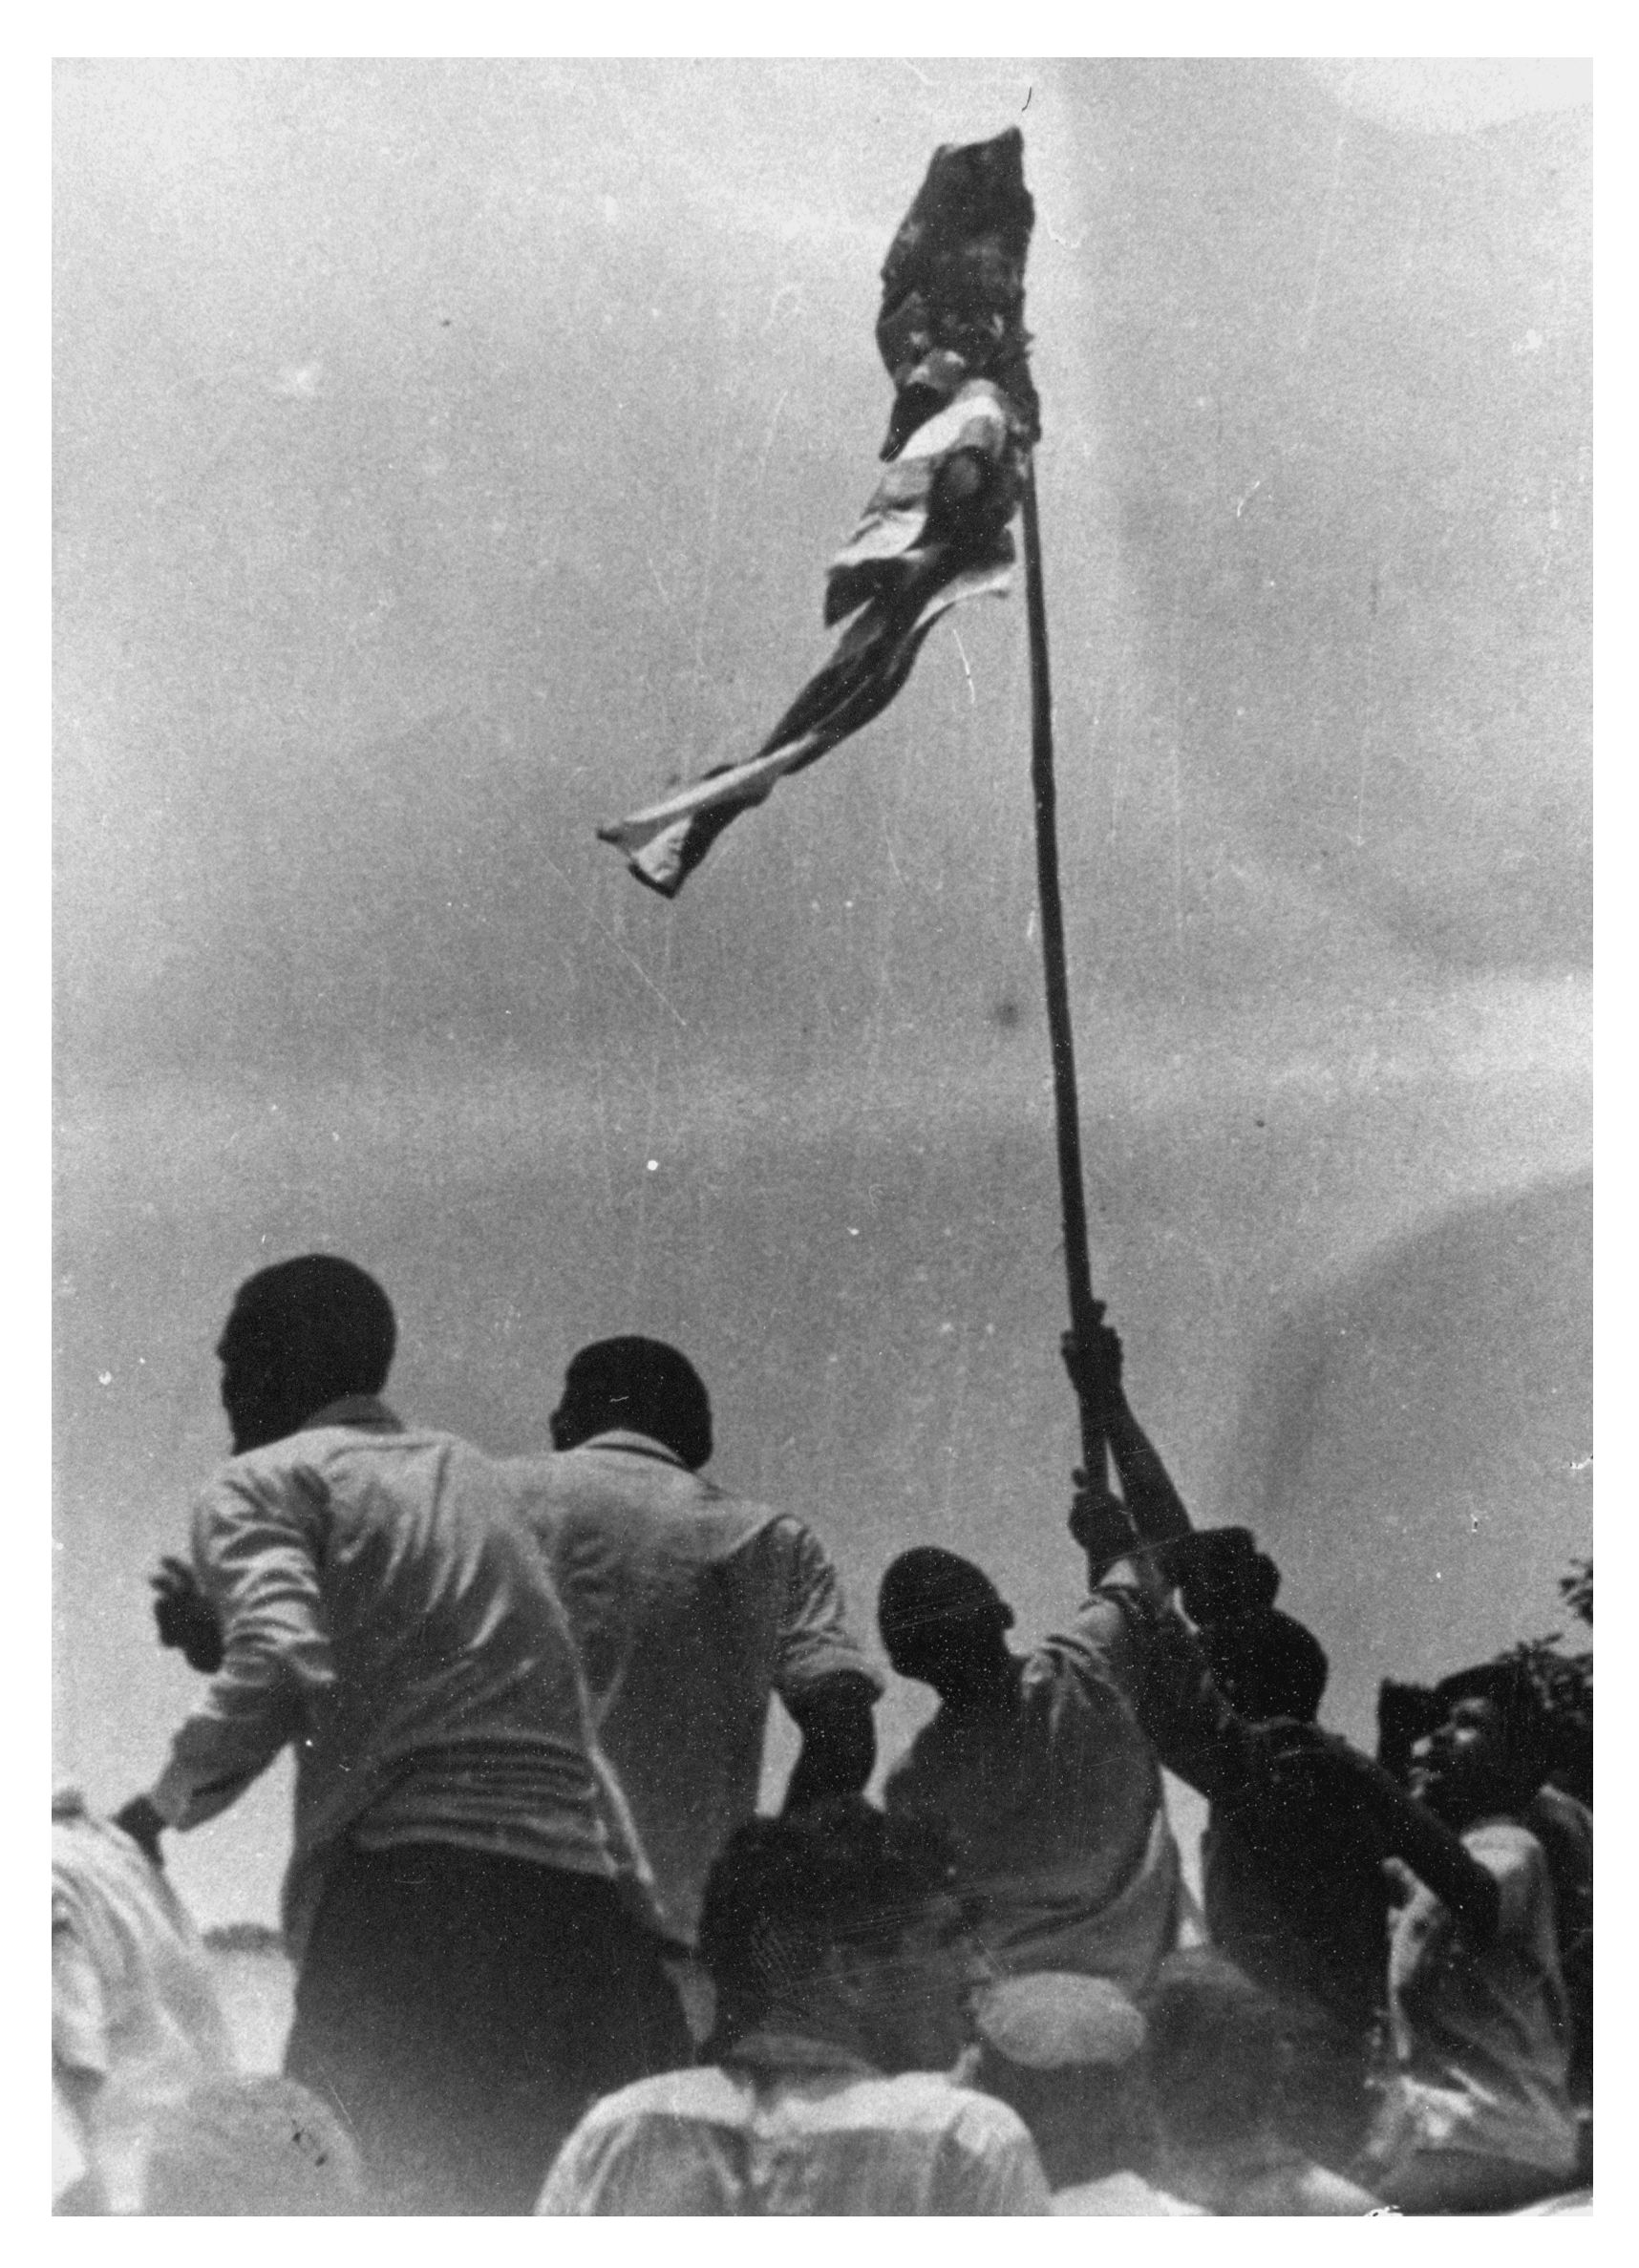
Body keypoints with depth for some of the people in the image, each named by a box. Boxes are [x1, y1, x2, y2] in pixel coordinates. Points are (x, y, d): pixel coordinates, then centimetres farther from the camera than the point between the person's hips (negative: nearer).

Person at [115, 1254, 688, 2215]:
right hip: (591, 1890, 6)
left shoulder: (265, 1481, 5)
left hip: (409, 1887, -6)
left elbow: (282, 1674, -12)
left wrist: (163, 1805, 1)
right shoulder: (478, 1475, 27)